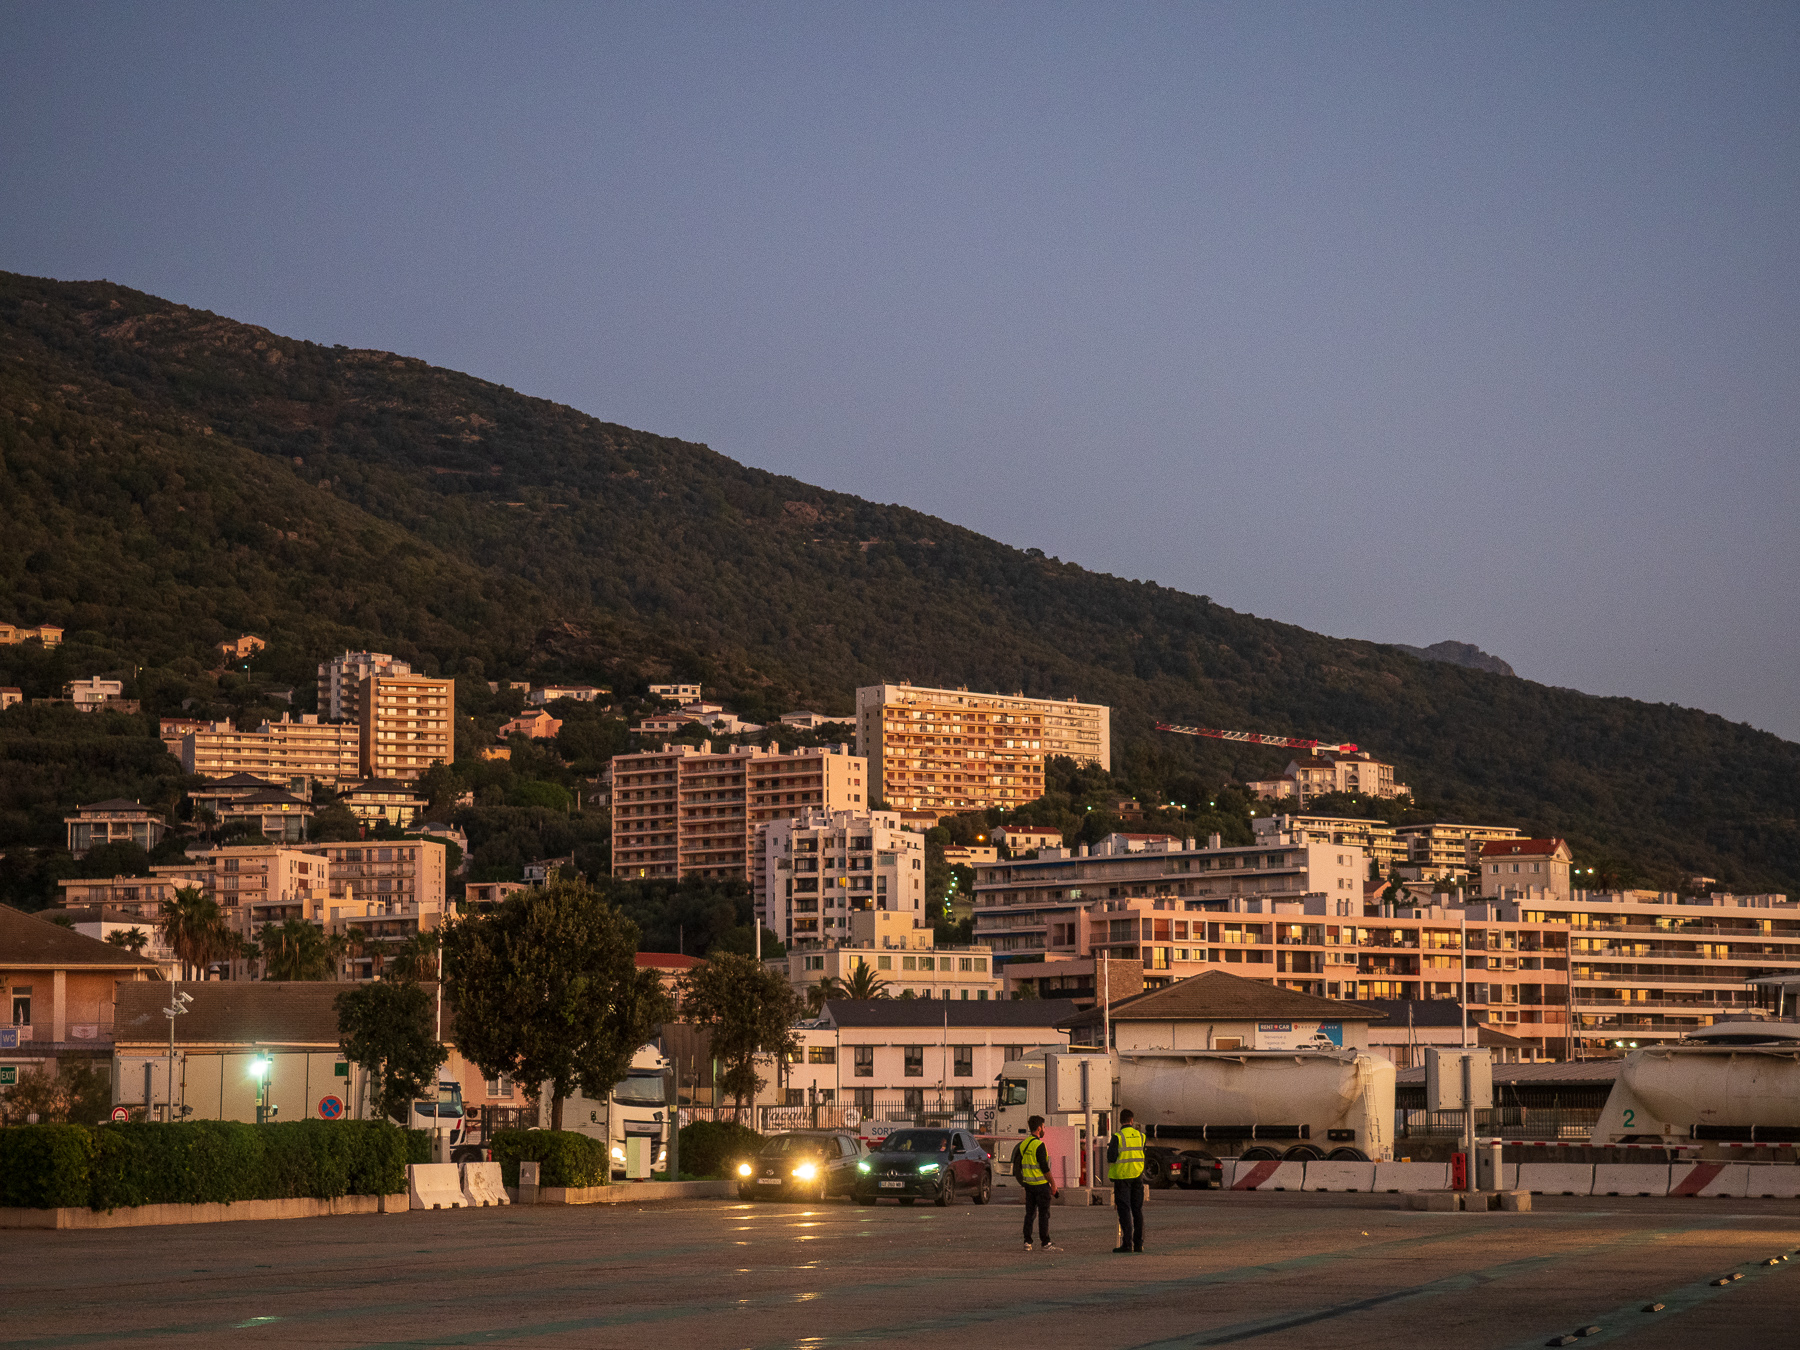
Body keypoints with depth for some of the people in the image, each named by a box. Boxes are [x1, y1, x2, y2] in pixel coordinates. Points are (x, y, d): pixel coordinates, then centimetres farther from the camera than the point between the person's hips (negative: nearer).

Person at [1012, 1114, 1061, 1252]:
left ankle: (1027, 1242, 9)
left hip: (1028, 1184, 8)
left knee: (1030, 1213, 10)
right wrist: (1053, 1184, -10)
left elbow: (1017, 1166, 15)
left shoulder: (1023, 1144, 9)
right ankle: (1045, 1243, -2)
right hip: (1041, 1184, -8)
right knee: (1044, 1214, -2)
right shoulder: (1039, 1145, -15)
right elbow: (1044, 1168, -17)